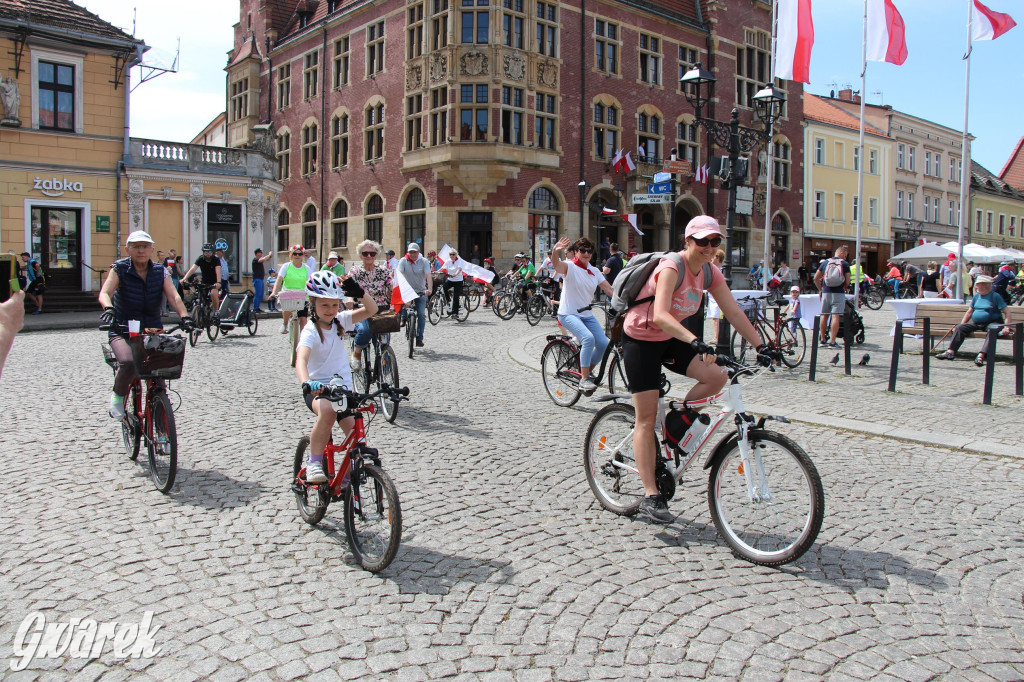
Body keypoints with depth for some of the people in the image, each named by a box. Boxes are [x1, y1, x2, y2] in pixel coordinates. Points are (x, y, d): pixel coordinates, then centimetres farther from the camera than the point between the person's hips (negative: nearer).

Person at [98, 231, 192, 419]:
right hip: (123, 331, -3)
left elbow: (174, 296, -12)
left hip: (153, 330, 3)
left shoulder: (160, 271, 3)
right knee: (128, 363, -30)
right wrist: (108, 309, -42)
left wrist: (185, 317, -31)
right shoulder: (120, 269, -4)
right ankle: (118, 396, 3)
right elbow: (104, 293, -19)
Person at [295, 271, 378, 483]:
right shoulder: (310, 331, -14)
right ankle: (314, 463, -21)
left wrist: (359, 292, -26)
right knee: (328, 411, -38)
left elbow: (371, 309, -6)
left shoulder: (340, 321, 3)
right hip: (318, 389, -5)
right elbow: (301, 360, -32)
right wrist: (306, 383, -53)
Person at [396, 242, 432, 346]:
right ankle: (404, 316, 1)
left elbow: (428, 276, -16)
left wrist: (429, 289, -33)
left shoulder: (424, 261, -3)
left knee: (421, 314, -9)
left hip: (421, 292, 0)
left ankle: (419, 338, 0)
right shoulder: (403, 261, -2)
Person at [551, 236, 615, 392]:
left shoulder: (595, 272, 10)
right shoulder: (570, 267, -8)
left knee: (603, 343, -10)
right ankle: (584, 379, -21)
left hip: (587, 315, 6)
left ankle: (587, 372, 15)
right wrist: (555, 251, -55)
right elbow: (557, 264, -31)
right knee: (588, 338, -30)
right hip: (568, 314, -6)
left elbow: (609, 289, 4)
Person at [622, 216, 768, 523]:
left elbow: (734, 313, -3)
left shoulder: (710, 274, -3)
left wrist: (760, 345, -11)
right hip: (640, 339, -7)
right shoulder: (671, 268, -25)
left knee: (716, 376, -14)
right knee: (646, 419, -7)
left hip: (670, 339, 7)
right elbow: (660, 316, -39)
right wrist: (695, 342, -51)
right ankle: (651, 496, -3)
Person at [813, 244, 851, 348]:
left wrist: (821, 289, 19)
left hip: (826, 293, 4)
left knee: (824, 316, 13)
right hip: (839, 293, -4)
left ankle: (823, 340, 20)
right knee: (835, 317, -7)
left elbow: (816, 278, 8)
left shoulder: (825, 262, 9)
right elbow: (847, 281, -5)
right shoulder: (845, 264, -1)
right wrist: (844, 288, 14)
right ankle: (832, 342, -11)